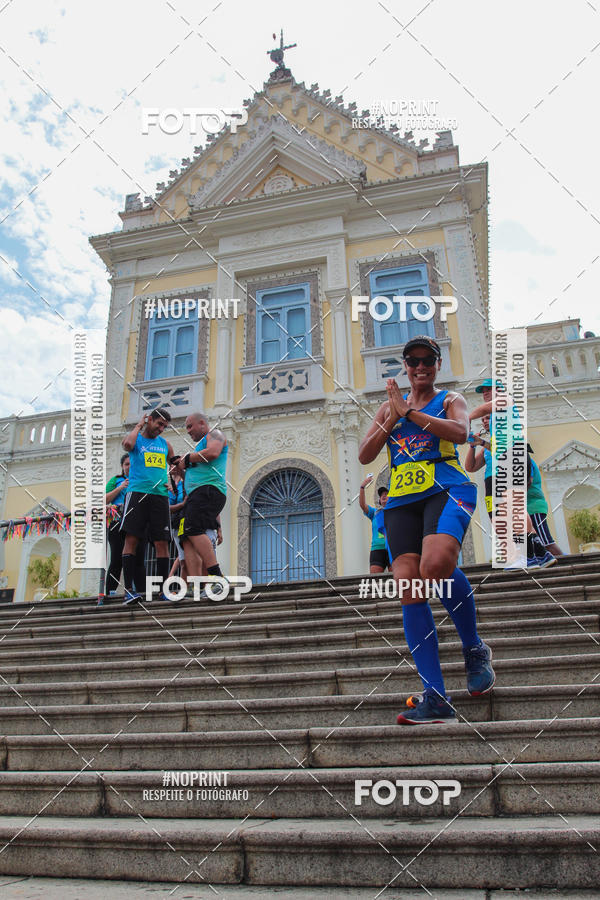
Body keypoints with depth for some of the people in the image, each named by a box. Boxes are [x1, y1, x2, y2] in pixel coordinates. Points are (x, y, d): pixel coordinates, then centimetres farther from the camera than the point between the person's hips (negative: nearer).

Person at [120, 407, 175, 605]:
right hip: (137, 493, -4)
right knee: (131, 539, -10)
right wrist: (139, 425, -2)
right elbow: (128, 444, -17)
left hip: (160, 495, 4)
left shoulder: (165, 444, 21)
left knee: (162, 543, -1)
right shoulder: (135, 438, 7)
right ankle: (128, 589, -9)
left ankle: (163, 590, 2)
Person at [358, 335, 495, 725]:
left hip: (447, 489, -3)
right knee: (409, 589, -11)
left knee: (436, 565, -31)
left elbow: (460, 432, -10)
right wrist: (393, 417, 1)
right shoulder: (390, 406, 23)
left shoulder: (450, 399, 14)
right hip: (402, 500, 4)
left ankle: (475, 648, -4)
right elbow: (365, 456, 12)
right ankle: (436, 698, -8)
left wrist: (409, 412, -7)